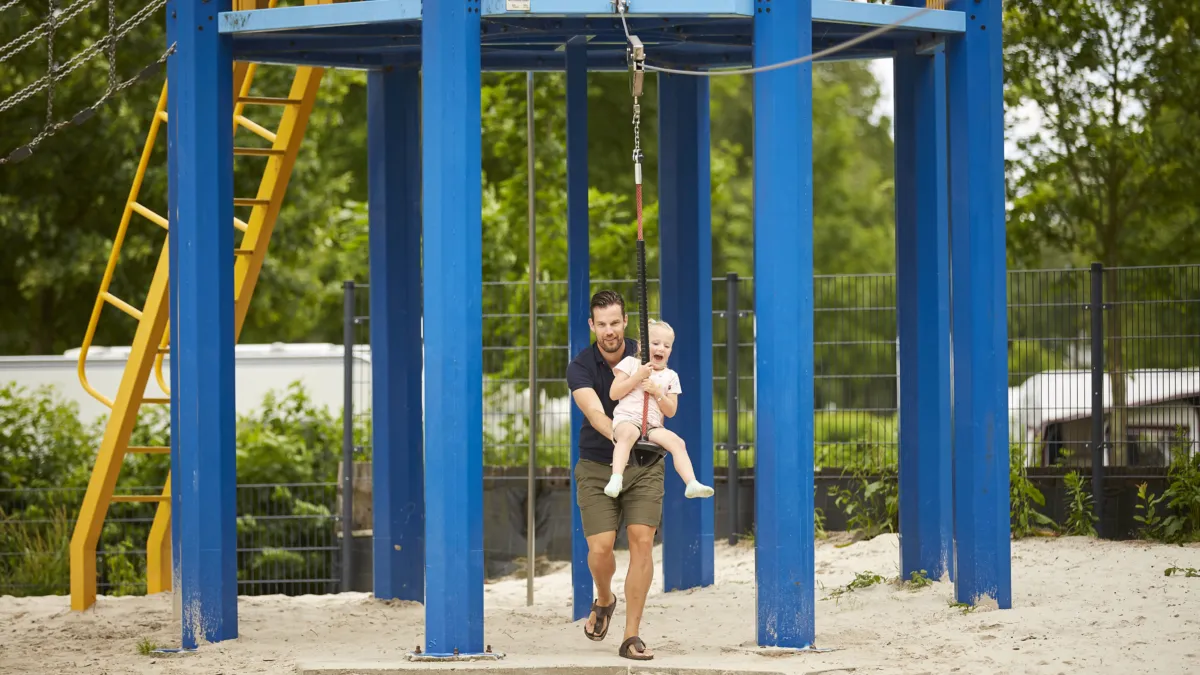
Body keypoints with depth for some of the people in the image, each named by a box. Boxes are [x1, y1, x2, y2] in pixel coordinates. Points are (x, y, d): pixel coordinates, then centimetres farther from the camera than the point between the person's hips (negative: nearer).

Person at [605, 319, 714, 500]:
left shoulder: (670, 377, 17)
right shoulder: (630, 363, 10)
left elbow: (671, 411, 12)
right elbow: (613, 394, 2)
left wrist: (657, 392, -4)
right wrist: (637, 377, -6)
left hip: (653, 426, 4)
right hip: (627, 419, -4)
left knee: (677, 442, -25)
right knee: (627, 433, -40)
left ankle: (692, 484, -34)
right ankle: (616, 479, -54)